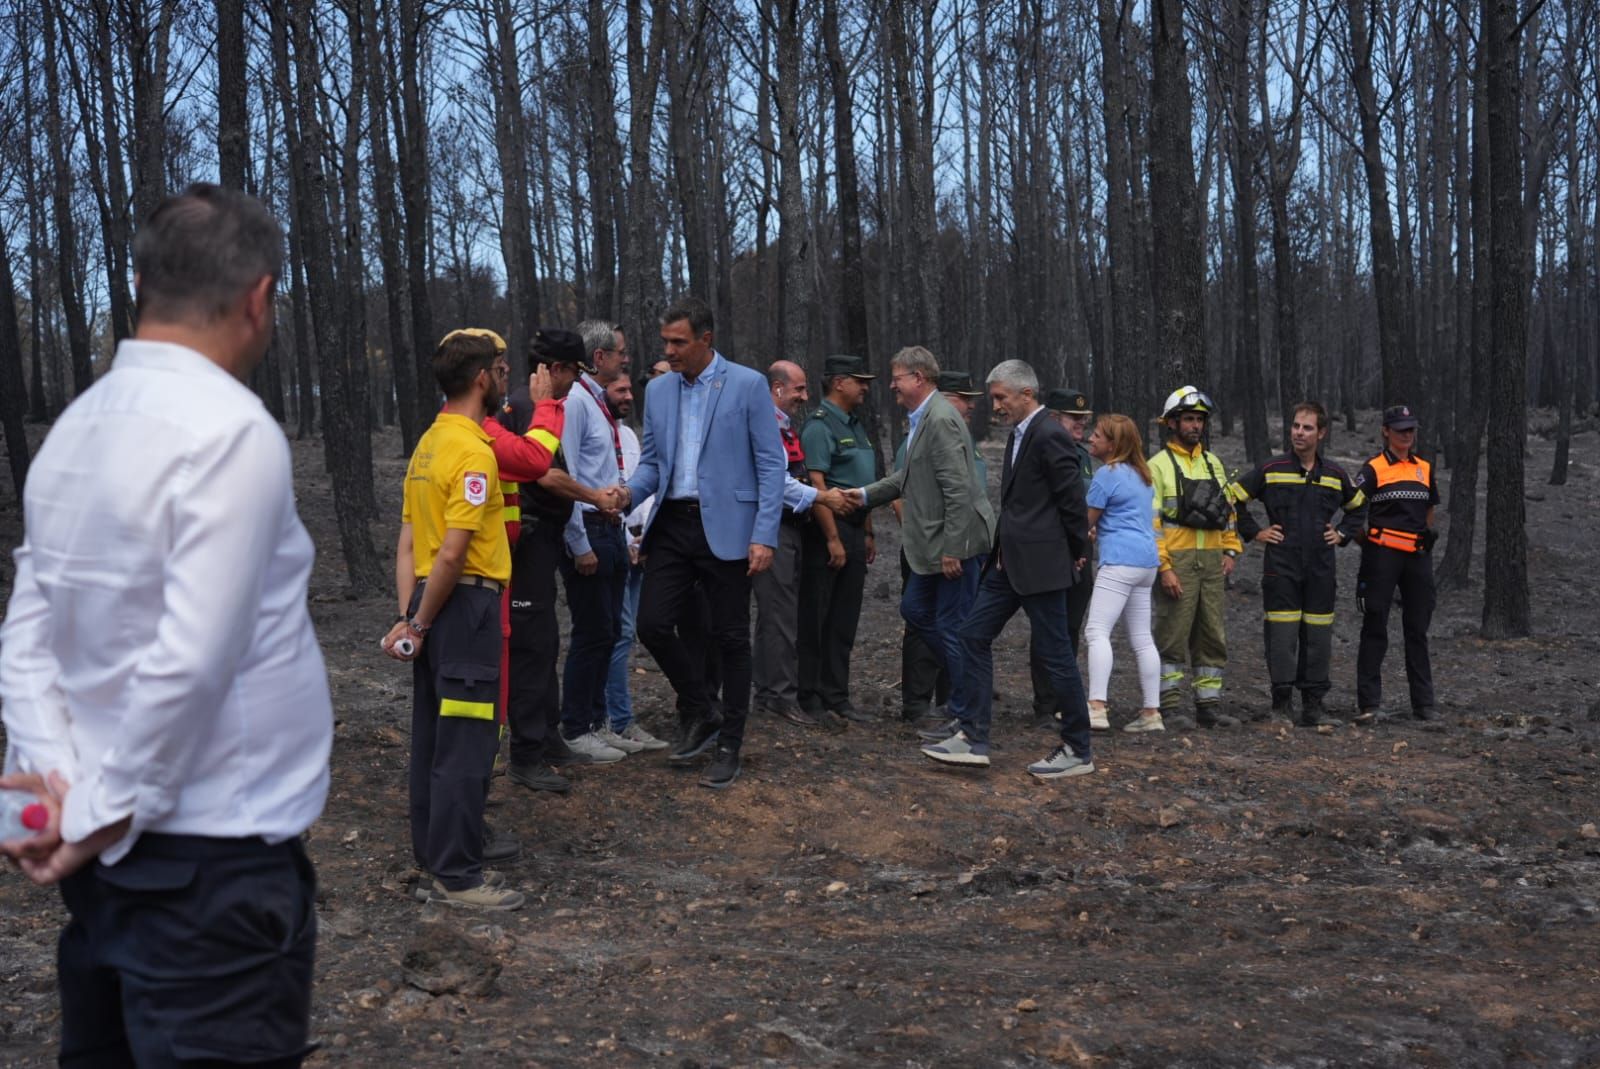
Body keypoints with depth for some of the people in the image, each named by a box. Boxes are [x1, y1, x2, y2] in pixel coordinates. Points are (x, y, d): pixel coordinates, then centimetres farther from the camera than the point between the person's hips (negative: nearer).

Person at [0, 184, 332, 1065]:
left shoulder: (73, 429, 7)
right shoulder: (232, 430, -17)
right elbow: (189, 661, -24)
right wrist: (103, 816, -13)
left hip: (112, 855, 8)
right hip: (215, 862, -8)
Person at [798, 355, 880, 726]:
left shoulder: (856, 425, 18)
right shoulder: (820, 425, -11)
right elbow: (817, 486, -18)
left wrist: (868, 533, 21)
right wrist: (833, 538, -20)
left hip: (854, 531, 9)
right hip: (827, 531, -9)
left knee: (844, 621, 11)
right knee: (815, 620, -2)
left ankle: (836, 697, 17)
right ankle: (809, 699, 4)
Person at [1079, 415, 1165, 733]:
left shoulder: (1108, 474, -9)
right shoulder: (1139, 474, 19)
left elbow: (1087, 521, -2)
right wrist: (1097, 532, 21)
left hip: (1120, 561, -10)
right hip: (1146, 561, 10)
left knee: (1097, 630, -14)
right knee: (1142, 638, 11)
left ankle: (1097, 707, -25)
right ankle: (1151, 712, 12)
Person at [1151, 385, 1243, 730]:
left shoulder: (1213, 463, 16)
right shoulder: (1158, 466, -3)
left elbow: (1228, 511, 22)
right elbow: (1150, 522, -9)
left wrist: (1231, 551, 9)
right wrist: (1164, 568, -16)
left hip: (1212, 562, 6)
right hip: (1177, 562, -6)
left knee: (1213, 637, 8)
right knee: (1173, 638, -3)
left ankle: (1209, 705, 15)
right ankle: (1169, 708, 3)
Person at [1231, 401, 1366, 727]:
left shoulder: (1335, 475, 9)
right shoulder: (1270, 470, 0)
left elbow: (1358, 506, 27)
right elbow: (1234, 499, 7)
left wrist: (1343, 534, 13)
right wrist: (1255, 532, 2)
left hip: (1321, 570, 3)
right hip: (1281, 568, -3)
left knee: (1318, 639, 6)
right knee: (1282, 637, -5)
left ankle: (1313, 706, 14)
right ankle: (1282, 705, 2)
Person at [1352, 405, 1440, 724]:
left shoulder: (1424, 468, 14)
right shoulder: (1373, 469, -3)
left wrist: (1426, 537, 11)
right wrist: (1364, 539, -11)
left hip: (1417, 555, 5)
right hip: (1382, 554, -5)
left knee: (1418, 628, 9)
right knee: (1375, 627, -2)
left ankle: (1424, 702, 16)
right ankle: (1369, 703, 0)